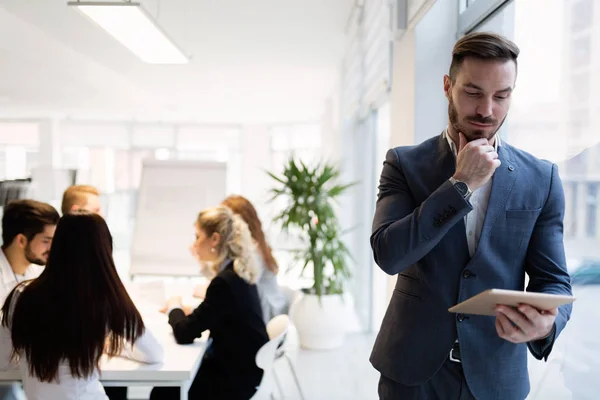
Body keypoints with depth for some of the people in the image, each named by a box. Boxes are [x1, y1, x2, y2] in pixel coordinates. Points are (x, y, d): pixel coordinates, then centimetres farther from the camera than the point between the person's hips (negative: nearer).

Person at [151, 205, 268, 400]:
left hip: (236, 378, -9)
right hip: (240, 364, 9)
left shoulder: (225, 281, -26)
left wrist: (174, 308, -3)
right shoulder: (238, 272, 2)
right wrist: (183, 310, 1)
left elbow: (185, 334, -22)